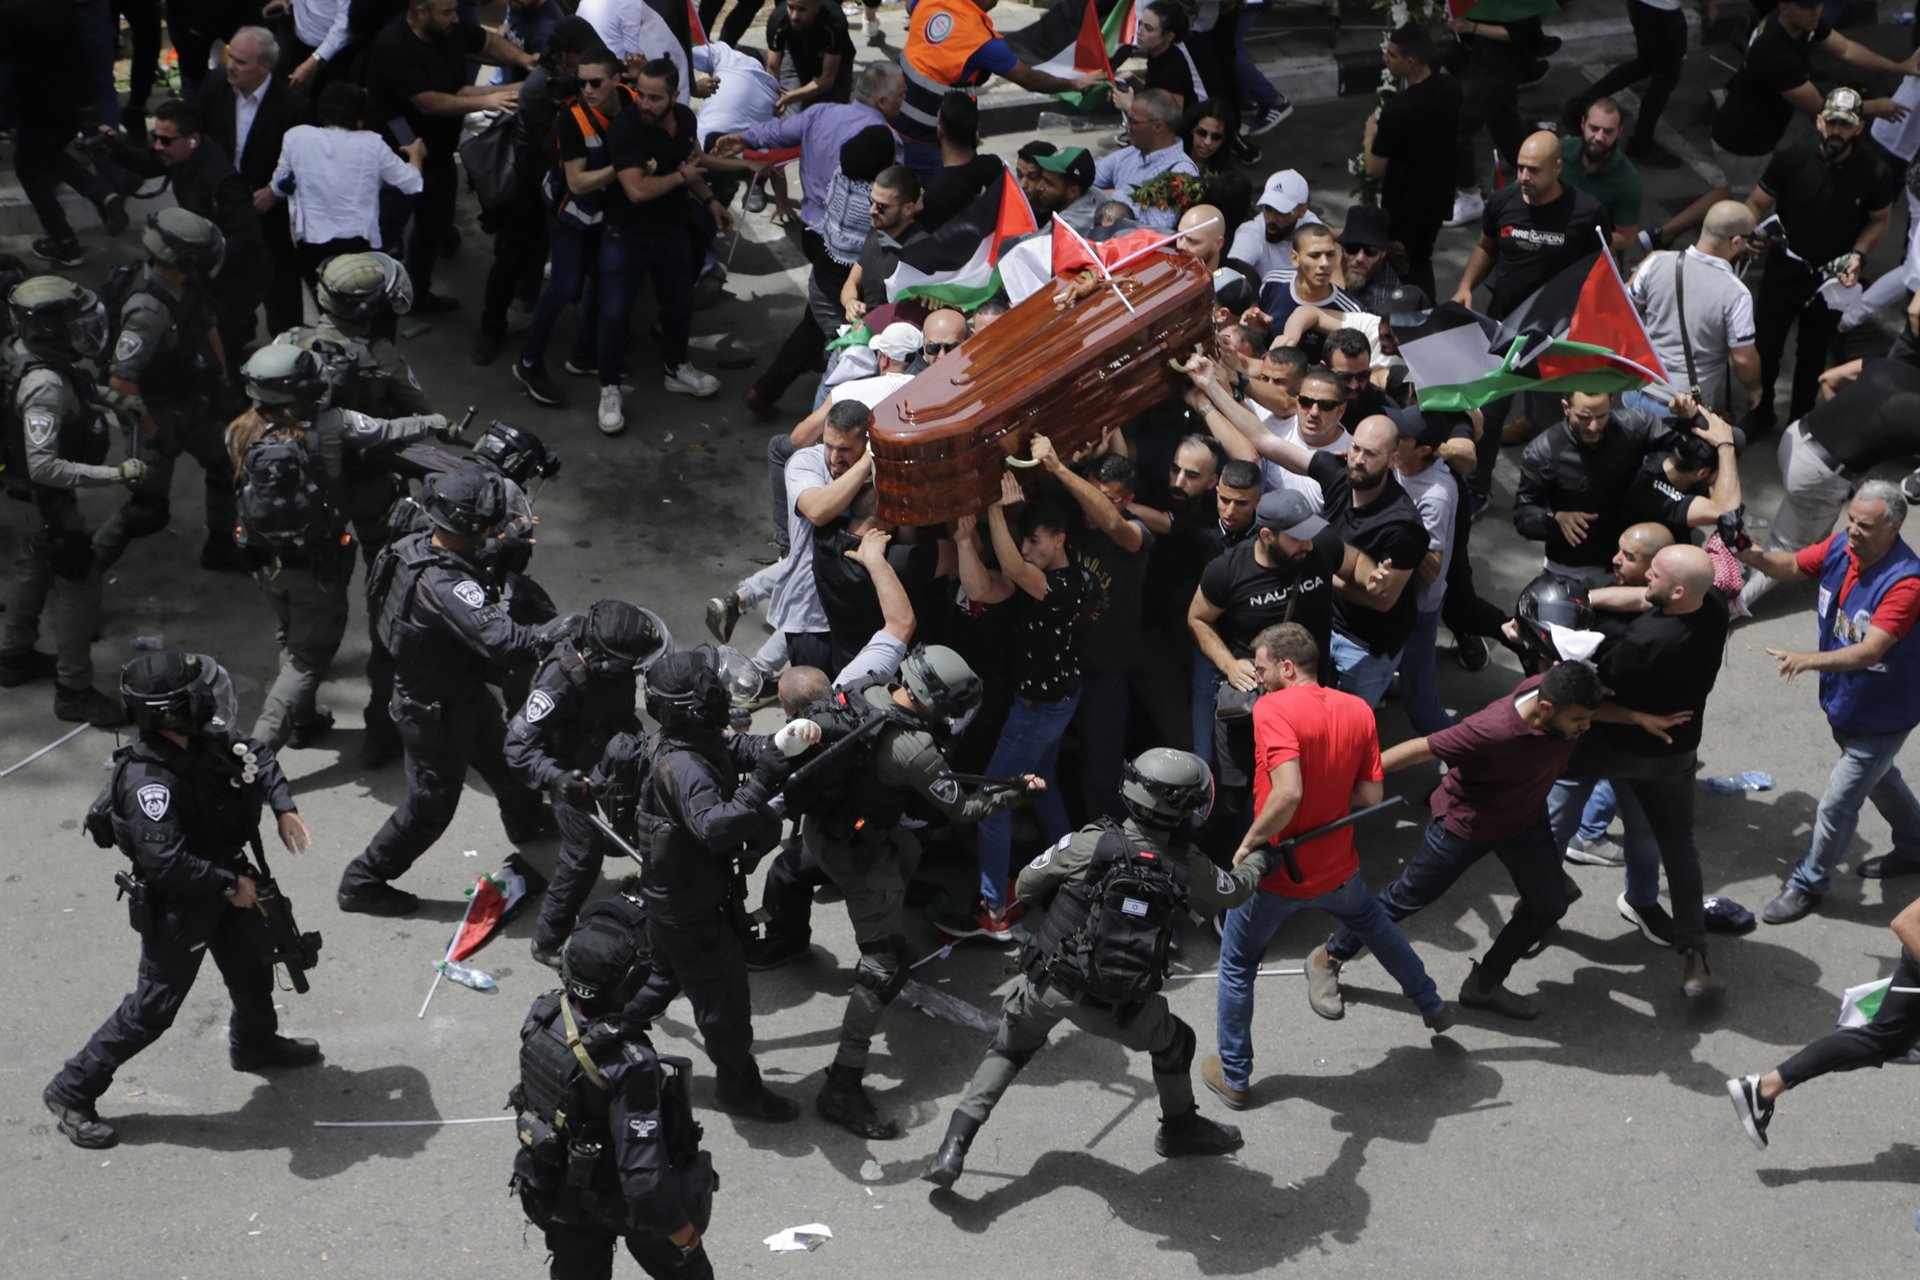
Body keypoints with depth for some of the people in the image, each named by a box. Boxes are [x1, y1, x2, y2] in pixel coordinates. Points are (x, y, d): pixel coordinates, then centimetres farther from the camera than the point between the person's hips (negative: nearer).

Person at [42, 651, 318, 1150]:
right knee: (154, 1006, 0)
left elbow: (256, 754, 12)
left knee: (253, 970, 28)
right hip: (177, 906, -8)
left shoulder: (205, 738, -9)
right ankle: (71, 1092, 14)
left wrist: (283, 807, -1)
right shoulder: (149, 778, -35)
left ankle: (256, 1044, 56)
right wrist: (229, 885, -26)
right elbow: (164, 860, -37)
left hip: (226, 877, 9)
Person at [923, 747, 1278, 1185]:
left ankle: (953, 1148, 13)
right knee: (1175, 1045, 28)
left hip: (1047, 983, 1)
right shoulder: (1188, 868, -9)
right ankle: (1180, 1129, 48)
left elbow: (1026, 886, -2)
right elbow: (1233, 891, 13)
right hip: (1115, 1005, 0)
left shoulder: (1091, 844, -13)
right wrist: (1259, 861, 35)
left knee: (1007, 1051, 23)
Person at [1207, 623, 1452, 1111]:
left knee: (1237, 967, 17)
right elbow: (1370, 796, -1)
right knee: (1376, 924, 35)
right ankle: (1432, 1007, 49)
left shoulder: (1273, 709, -22)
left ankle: (1234, 1077, 25)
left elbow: (1288, 792, -33)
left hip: (1275, 872, -5)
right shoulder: (1358, 710, -3)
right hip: (1337, 869, 5)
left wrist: (1249, 843, -21)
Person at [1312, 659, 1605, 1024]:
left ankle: (1485, 984, 32)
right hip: (1467, 823, -6)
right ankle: (1328, 959, 32)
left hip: (1525, 818, 6)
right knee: (1407, 897, 10)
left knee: (1548, 906, 12)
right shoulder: (1491, 731, -43)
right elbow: (1416, 750, -32)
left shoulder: (1560, 689, -25)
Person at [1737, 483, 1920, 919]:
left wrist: (1809, 661, -55)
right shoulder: (1840, 548, -13)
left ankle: (1807, 884, 21)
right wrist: (1750, 555, -22)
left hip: (1881, 716, -8)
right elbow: (1790, 566, 0)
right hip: (1844, 702, 8)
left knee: (1836, 805, 1)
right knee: (1880, 779, 29)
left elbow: (1868, 652, -41)